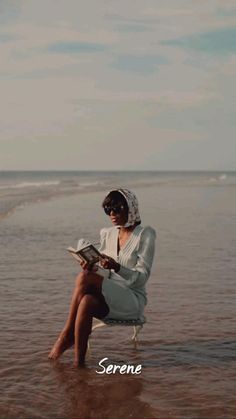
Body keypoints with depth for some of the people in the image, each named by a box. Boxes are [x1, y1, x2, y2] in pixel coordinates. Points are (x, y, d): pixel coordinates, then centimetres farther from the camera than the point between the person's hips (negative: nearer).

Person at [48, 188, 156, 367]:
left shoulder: (145, 235, -4)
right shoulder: (108, 233, 14)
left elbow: (141, 278, -12)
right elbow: (103, 274, 14)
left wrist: (116, 267, -28)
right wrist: (92, 267, -9)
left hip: (133, 301, -5)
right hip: (110, 299, 5)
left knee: (84, 279, -28)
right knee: (87, 301, -33)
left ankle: (67, 335, -18)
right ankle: (79, 363, -32)